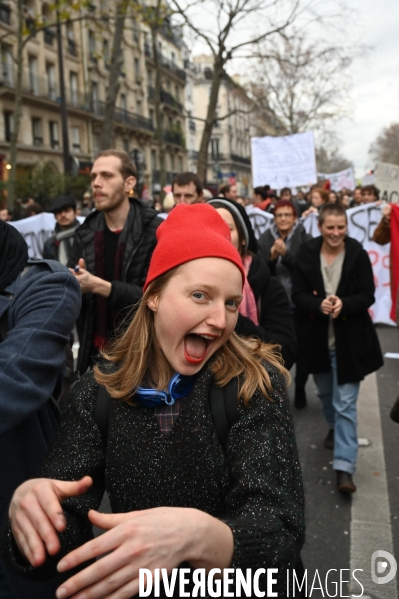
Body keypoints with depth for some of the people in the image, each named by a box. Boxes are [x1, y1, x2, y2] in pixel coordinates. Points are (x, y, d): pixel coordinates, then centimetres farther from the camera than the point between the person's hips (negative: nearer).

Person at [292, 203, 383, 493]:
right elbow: (298, 294, -6)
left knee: (345, 403, -3)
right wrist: (319, 305, -26)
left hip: (349, 339, -3)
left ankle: (344, 467, 0)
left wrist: (344, 303, -29)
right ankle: (335, 428, 53)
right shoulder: (306, 253, -6)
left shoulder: (358, 254, -10)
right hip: (317, 338, 3)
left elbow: (367, 295, -9)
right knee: (326, 393, 24)